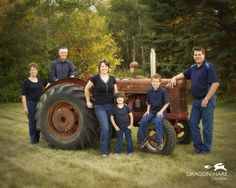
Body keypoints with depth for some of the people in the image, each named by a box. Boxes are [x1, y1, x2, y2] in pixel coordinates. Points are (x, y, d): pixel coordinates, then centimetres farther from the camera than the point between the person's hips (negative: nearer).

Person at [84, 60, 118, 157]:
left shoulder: (112, 79, 6)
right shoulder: (95, 78, -5)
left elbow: (116, 92, 14)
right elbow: (86, 89, 5)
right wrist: (88, 101, 5)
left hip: (111, 106, 4)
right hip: (100, 107, -4)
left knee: (110, 128, 7)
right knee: (105, 128, -14)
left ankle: (108, 149, 21)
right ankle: (103, 151, -2)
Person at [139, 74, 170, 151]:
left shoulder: (163, 91, -11)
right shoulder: (149, 91, 4)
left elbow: (167, 103, -7)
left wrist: (161, 111, -16)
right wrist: (148, 111, 1)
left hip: (161, 111, -5)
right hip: (152, 111, 5)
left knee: (157, 121, -35)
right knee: (143, 121, -18)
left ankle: (159, 141, -20)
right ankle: (144, 139, 3)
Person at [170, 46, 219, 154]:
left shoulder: (209, 67, -13)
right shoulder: (193, 68, 10)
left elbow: (215, 84, -20)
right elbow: (184, 74, 28)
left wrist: (206, 99, -20)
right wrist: (174, 77, 8)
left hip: (207, 100, -8)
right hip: (196, 100, 8)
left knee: (207, 126, 2)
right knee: (193, 123, 10)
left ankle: (206, 149, 13)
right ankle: (198, 145, 21)